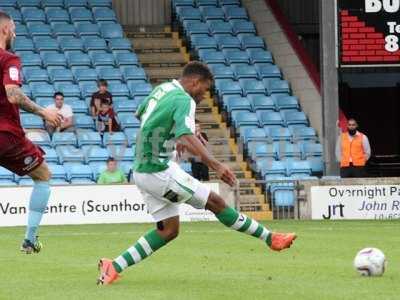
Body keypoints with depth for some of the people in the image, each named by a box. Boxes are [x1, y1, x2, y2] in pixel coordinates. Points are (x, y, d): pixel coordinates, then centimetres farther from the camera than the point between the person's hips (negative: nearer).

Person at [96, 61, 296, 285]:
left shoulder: (162, 89, 10)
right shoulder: (184, 100, -18)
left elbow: (140, 114, 29)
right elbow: (187, 138, -35)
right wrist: (215, 164, -45)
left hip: (142, 170, 9)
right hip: (159, 172, -9)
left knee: (169, 229, 11)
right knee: (215, 202, -3)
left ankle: (114, 266, 5)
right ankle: (269, 238, 4)